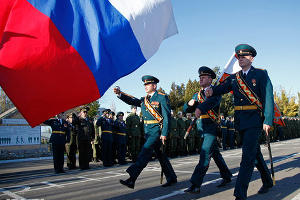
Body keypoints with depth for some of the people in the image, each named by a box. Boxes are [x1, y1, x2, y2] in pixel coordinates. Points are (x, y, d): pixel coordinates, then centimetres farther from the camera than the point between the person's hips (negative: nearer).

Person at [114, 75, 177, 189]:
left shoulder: (162, 98, -6)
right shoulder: (144, 100, 16)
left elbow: (166, 117, -11)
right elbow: (132, 101, 4)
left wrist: (164, 133, -17)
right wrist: (120, 94, -12)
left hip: (157, 130, -8)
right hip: (148, 131, 8)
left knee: (145, 152, -16)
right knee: (160, 154, 13)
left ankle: (132, 179, -19)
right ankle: (171, 178, 26)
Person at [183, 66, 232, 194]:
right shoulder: (197, 95, 18)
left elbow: (213, 101, -28)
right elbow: (186, 110, 15)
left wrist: (200, 108, -47)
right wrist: (190, 103, -9)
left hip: (211, 127, -7)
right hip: (202, 128, 7)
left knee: (205, 154, -14)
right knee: (215, 154, 17)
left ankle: (195, 185, -16)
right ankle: (227, 177, 32)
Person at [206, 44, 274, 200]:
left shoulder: (261, 74, -1)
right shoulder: (234, 78, 13)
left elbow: (268, 98, -6)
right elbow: (222, 88, 0)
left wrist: (268, 121, -14)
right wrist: (211, 90, -23)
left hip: (254, 121, -6)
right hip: (240, 121, 6)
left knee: (248, 155, -13)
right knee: (255, 153, 18)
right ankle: (267, 182, 38)